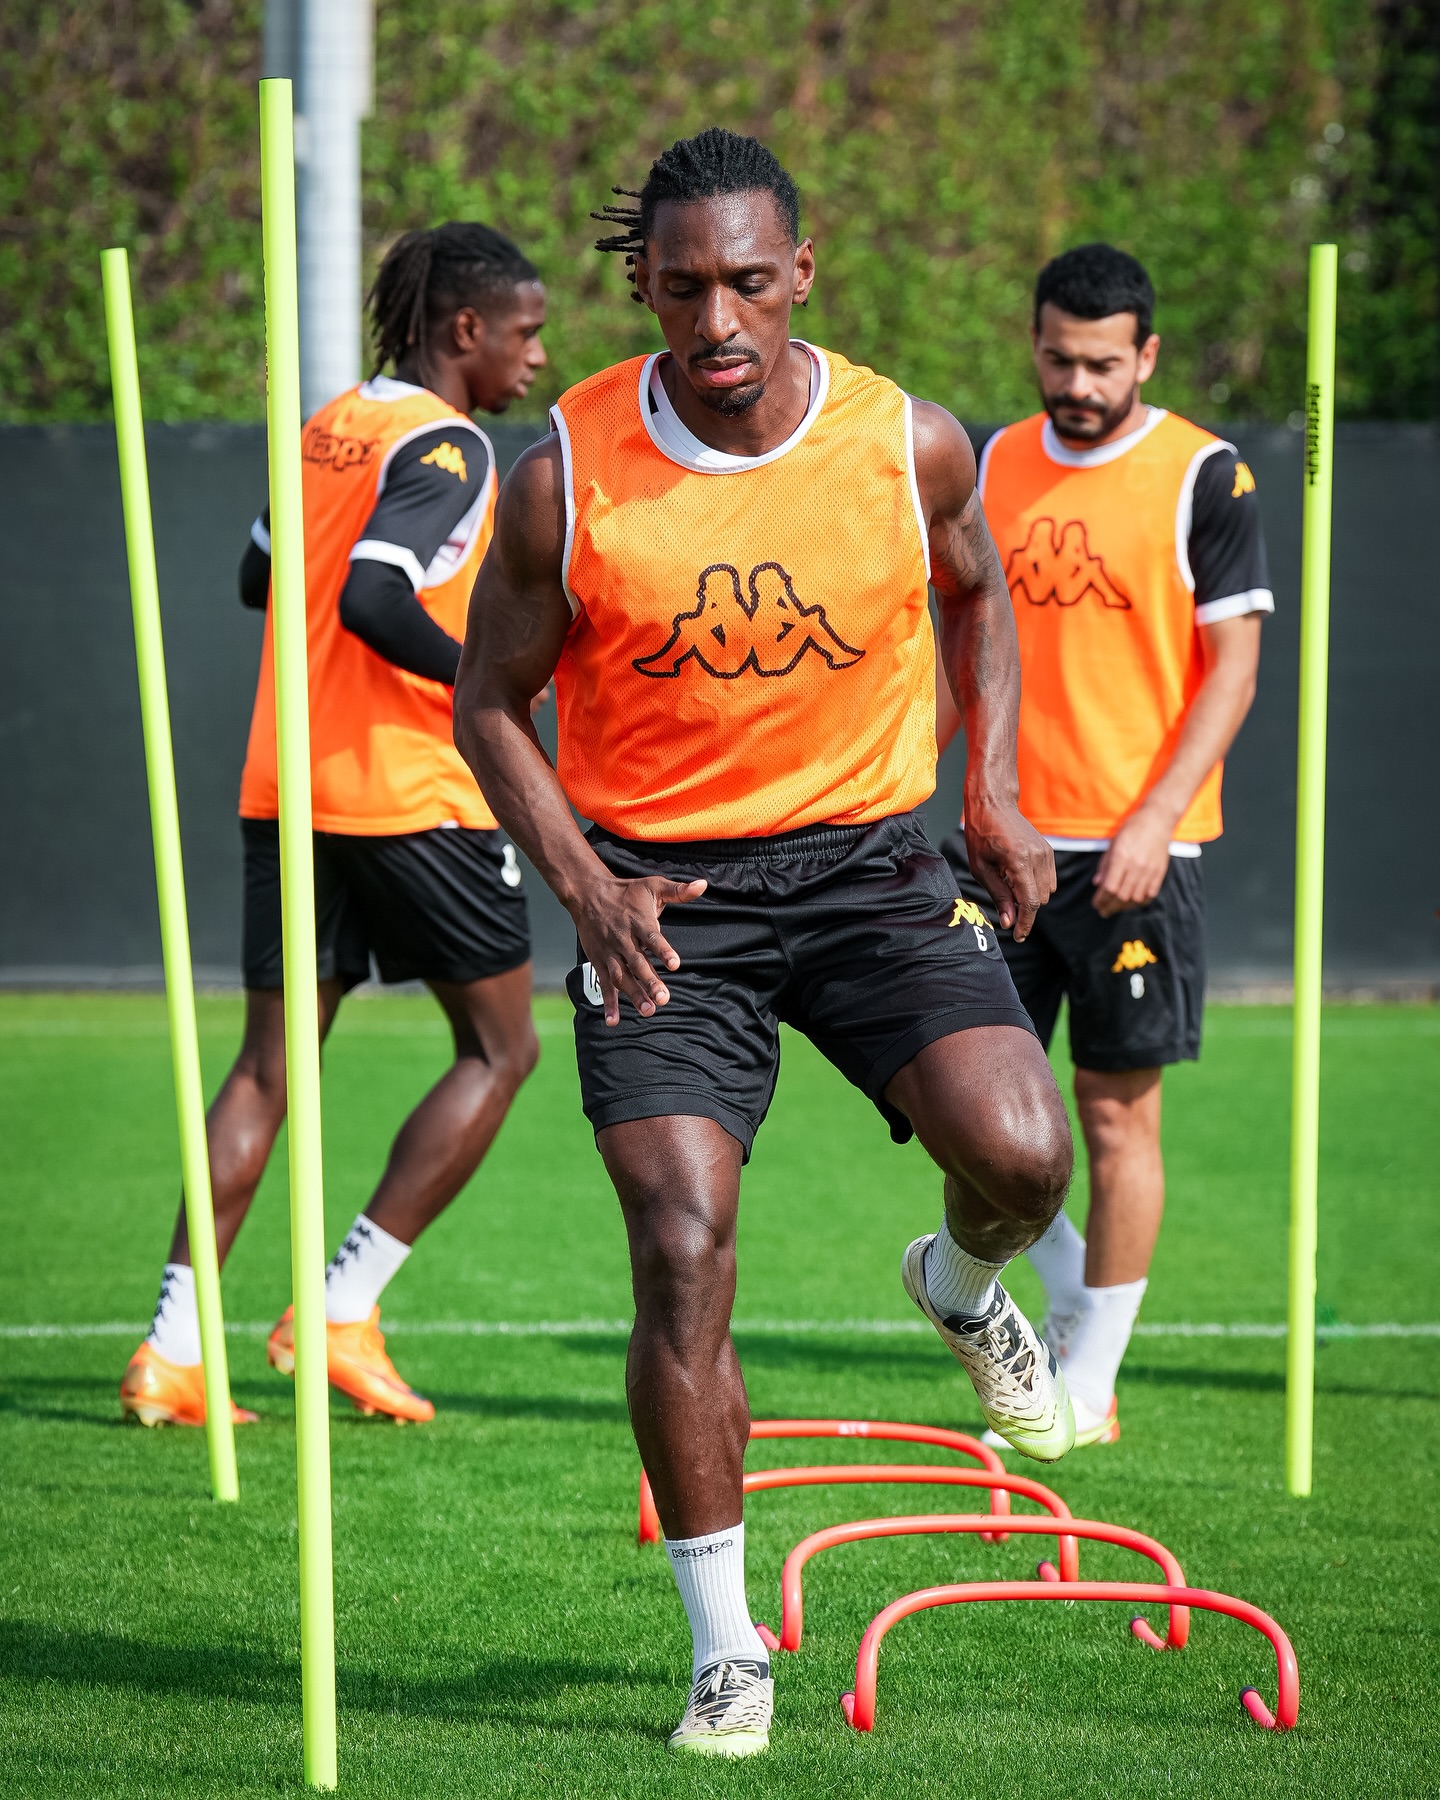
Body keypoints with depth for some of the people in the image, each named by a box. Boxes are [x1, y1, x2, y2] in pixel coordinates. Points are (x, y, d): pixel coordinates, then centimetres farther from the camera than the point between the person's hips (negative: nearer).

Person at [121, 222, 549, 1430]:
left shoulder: (329, 428, 12)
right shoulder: (445, 445, -12)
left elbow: (261, 578, 24)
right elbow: (372, 600, -25)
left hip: (287, 784, 7)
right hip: (412, 793, -7)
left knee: (271, 1068, 8)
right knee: (500, 1051, 8)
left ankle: (174, 1349, -2)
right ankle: (341, 1310, 2)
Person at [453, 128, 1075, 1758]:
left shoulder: (909, 446, -6)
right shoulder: (568, 472, -10)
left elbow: (976, 594, 17)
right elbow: (489, 698, 1)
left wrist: (992, 792, 7)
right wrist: (581, 881, -13)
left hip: (865, 860, 1)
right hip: (661, 895, -1)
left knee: (1020, 1152, -21)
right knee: (683, 1253, -12)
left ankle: (963, 1290, 19)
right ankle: (725, 1650, 1)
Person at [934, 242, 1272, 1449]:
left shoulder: (1206, 480, -5)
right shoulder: (996, 467, 8)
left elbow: (1232, 670, -7)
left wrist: (1153, 821, -15)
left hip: (1135, 848, -4)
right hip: (1004, 831, 4)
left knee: (1118, 1113, 0)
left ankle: (1088, 1388, 8)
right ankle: (1072, 1286, 25)